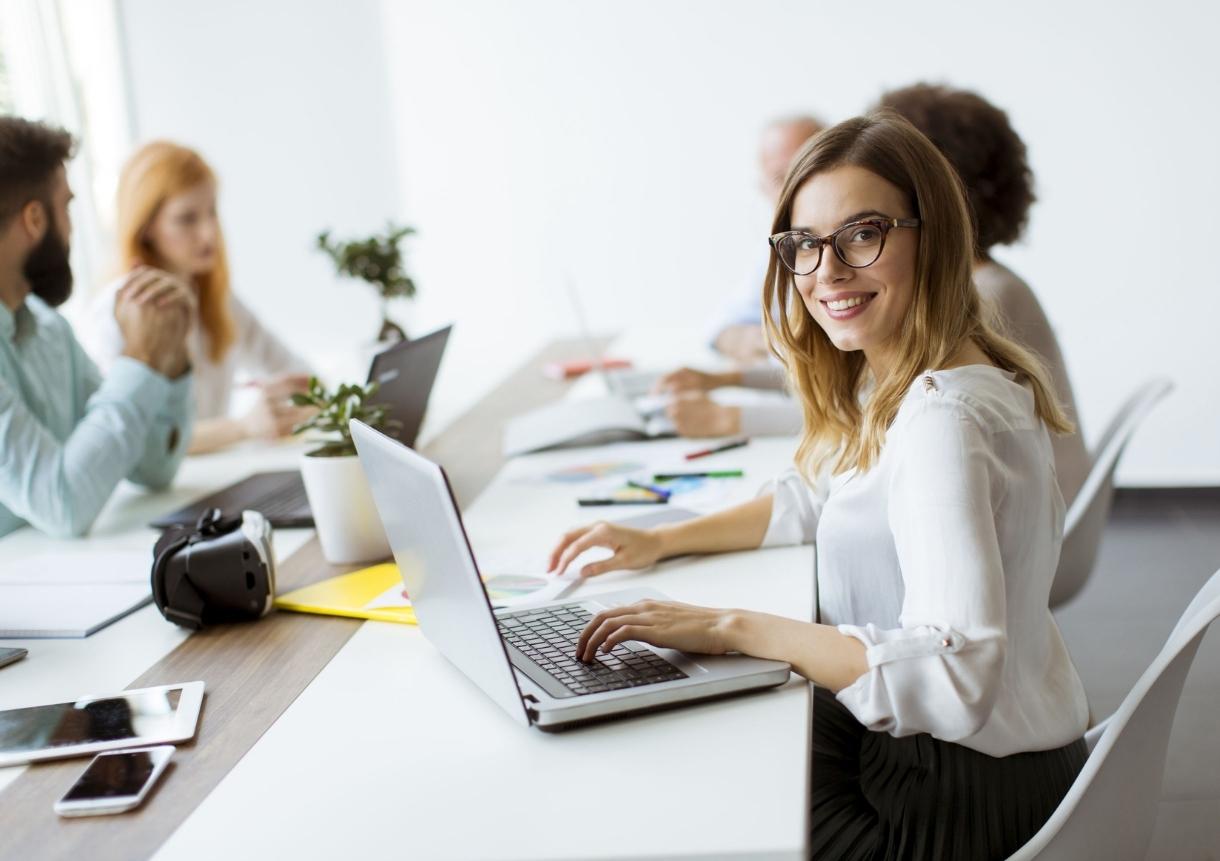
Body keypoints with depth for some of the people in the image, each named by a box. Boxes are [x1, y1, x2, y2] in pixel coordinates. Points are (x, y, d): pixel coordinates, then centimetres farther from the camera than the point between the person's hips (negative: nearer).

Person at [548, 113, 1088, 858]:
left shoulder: (941, 420, -28)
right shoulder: (889, 380, 3)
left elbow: (954, 676, -35)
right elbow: (816, 500, 19)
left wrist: (732, 628, -30)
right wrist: (661, 541, 9)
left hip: (963, 791, -9)